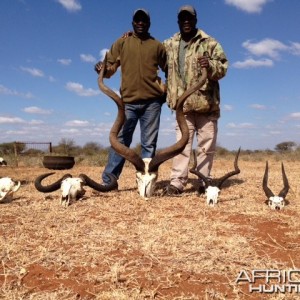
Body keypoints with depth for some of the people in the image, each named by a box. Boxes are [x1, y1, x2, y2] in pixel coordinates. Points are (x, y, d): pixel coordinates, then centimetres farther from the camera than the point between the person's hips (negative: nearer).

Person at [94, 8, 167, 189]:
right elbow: (110, 67, 8)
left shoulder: (157, 46, 14)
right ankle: (108, 180, 2)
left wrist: (166, 90, 7)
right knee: (120, 141, -2)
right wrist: (103, 69, -14)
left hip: (152, 101, 1)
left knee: (149, 144, 2)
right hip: (128, 101, -1)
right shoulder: (122, 43, 13)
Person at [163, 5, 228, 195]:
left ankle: (204, 182, 15)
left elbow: (223, 67, -1)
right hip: (183, 103, 2)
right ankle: (177, 182, 2)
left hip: (206, 101, -2)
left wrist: (211, 66, -22)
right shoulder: (169, 45, 13)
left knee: (207, 145, 4)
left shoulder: (209, 43, 3)